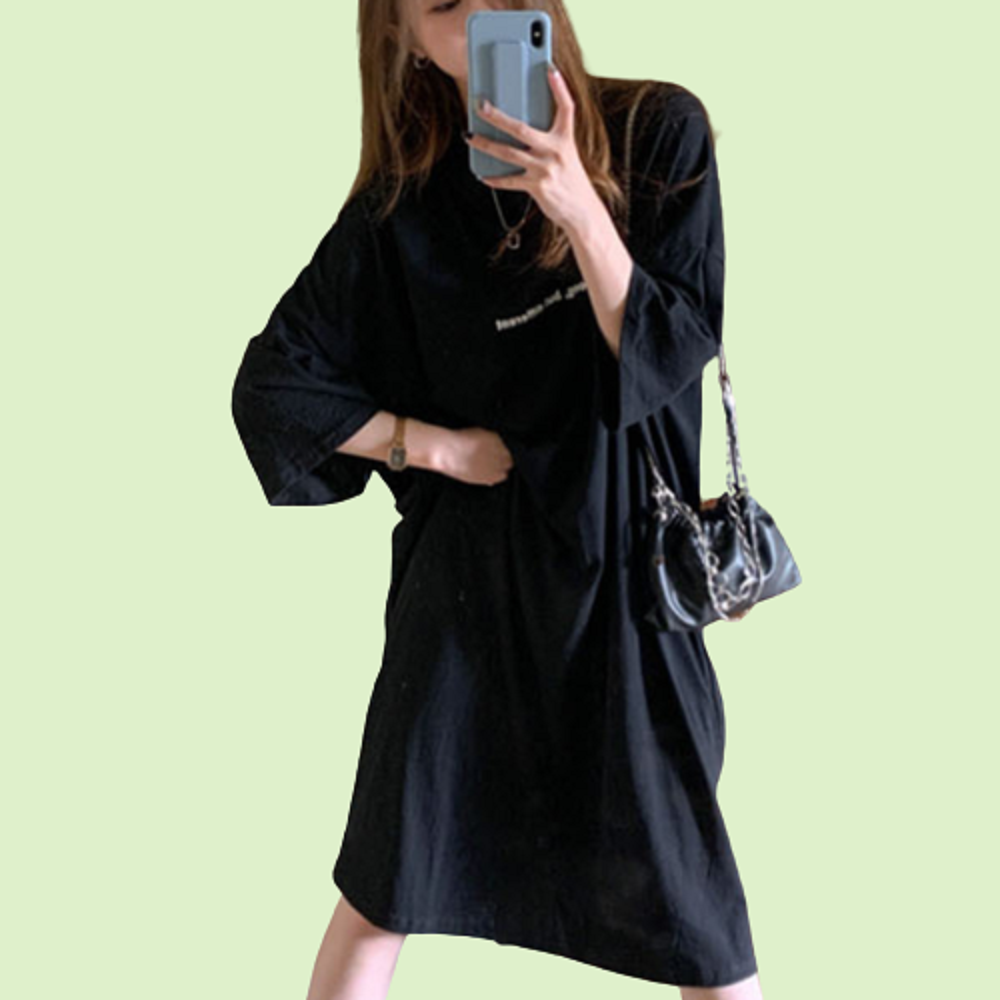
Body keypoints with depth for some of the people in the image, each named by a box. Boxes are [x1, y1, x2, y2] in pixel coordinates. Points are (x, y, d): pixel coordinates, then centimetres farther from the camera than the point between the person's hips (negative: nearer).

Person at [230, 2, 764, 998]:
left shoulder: (659, 134, -4)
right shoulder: (404, 203, -2)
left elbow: (672, 356, -10)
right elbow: (270, 386, 3)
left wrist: (579, 207, -23)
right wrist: (432, 443, -5)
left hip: (624, 566, 0)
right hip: (469, 574, 1)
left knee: (695, 912, 6)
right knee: (387, 887, 11)